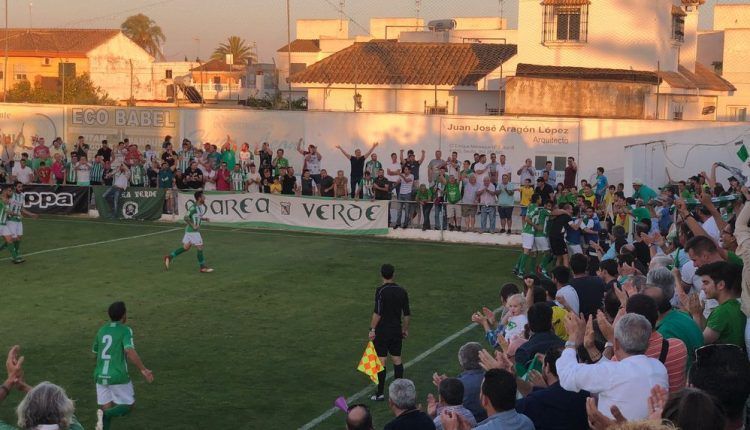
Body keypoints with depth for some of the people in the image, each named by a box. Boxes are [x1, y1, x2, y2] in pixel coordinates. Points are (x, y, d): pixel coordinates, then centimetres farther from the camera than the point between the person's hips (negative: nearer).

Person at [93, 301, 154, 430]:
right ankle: (105, 415, -16)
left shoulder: (101, 330, 10)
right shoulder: (125, 330, -8)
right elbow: (130, 352, -22)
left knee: (106, 409, 12)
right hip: (118, 377, -5)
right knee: (128, 406, 10)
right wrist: (143, 370, -18)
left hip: (100, 376, 5)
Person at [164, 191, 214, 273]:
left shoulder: (202, 207, 10)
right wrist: (193, 226, -24)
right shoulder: (193, 207, -19)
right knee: (200, 247, -3)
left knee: (186, 247, 13)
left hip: (190, 230, 9)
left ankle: (169, 257, 16)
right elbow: (186, 218, -20)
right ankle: (203, 267, 5)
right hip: (193, 231, -9)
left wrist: (204, 219, 8)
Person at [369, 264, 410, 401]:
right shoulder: (401, 291, 3)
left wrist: (372, 329, -11)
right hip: (397, 331, 5)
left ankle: (380, 393, 3)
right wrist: (405, 329, 17)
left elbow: (377, 313, -18)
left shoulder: (381, 291, -13)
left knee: (381, 361, -1)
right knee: (397, 360, 12)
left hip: (382, 331, -5)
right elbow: (407, 314, 6)